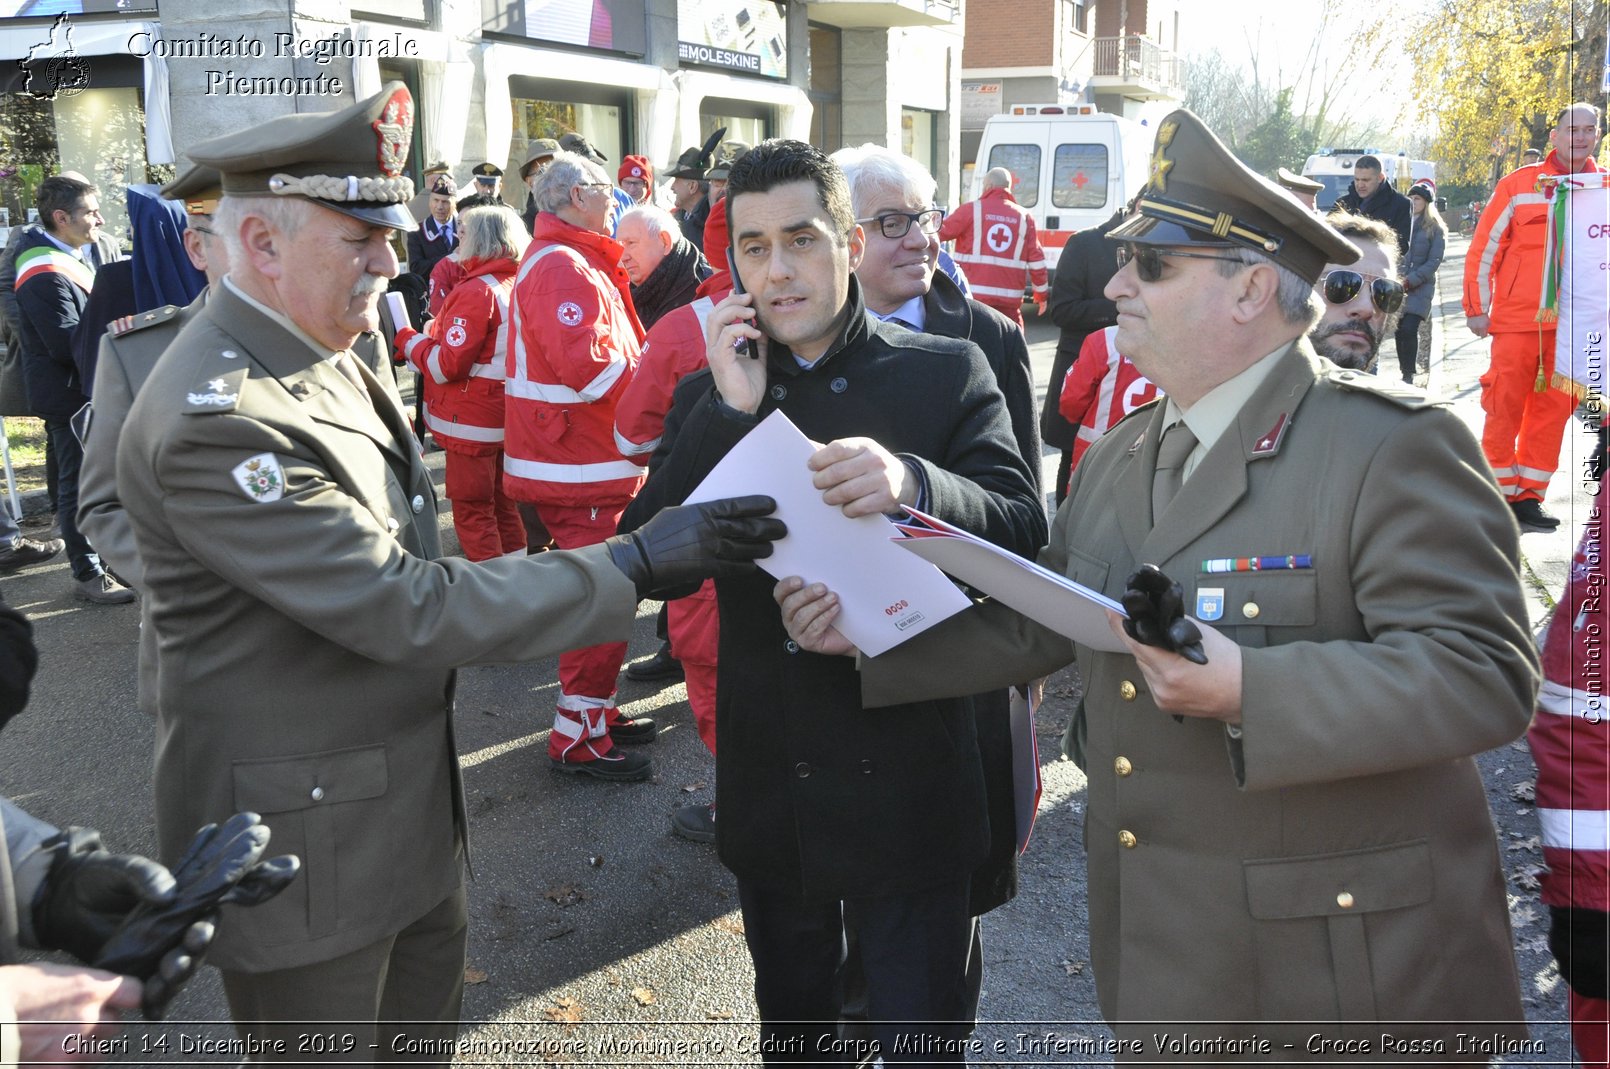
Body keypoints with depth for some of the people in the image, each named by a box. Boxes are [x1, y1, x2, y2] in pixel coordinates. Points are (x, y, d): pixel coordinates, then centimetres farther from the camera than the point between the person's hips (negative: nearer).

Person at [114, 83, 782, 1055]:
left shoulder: (326, 356, 4)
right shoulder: (216, 418, -27)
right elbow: (403, 607, -29)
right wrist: (636, 564, -27)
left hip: (413, 804, 9)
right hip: (304, 842, -9)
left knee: (429, 1027, 23)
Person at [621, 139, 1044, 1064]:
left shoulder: (948, 372, -5)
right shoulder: (711, 398, 3)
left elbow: (1025, 529, -15)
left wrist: (912, 483, -35)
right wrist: (728, 410, -17)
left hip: (908, 793, -3)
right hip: (769, 792, 4)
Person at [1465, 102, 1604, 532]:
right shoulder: (1519, 185, 0)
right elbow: (1484, 247, 2)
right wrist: (1477, 308, -1)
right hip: (1517, 319, -3)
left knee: (1553, 411, 5)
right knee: (1505, 407, -1)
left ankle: (1528, 497, 14)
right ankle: (1499, 494, 10)